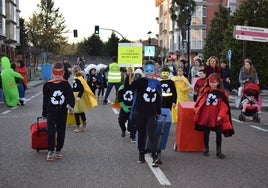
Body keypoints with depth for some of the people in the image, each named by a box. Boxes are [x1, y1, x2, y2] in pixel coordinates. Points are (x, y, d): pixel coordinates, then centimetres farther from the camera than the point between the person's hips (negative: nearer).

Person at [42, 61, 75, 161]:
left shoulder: (66, 85, -2)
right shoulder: (48, 85, -1)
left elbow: (71, 96, -7)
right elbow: (45, 100, 6)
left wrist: (70, 104, -29)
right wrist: (44, 113, 10)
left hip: (62, 112, 1)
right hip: (51, 112, -1)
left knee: (61, 132, 9)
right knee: (51, 131, -11)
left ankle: (58, 150, 24)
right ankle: (50, 151, 3)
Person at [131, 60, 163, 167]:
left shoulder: (157, 83, 6)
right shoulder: (140, 81, -3)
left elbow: (159, 98, 13)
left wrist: (158, 112, 15)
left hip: (152, 113, 1)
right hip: (139, 112, -1)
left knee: (152, 134, -12)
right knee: (141, 134, 10)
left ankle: (155, 156, -18)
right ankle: (141, 154, 25)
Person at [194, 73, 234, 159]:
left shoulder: (222, 93, -7)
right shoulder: (205, 91, 1)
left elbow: (224, 106, -9)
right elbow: (200, 101, 10)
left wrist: (221, 115, -15)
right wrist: (197, 108, 3)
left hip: (217, 117, -2)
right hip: (206, 116, 2)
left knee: (218, 133, 2)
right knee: (206, 133, 13)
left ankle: (218, 151, 9)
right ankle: (206, 148, 27)